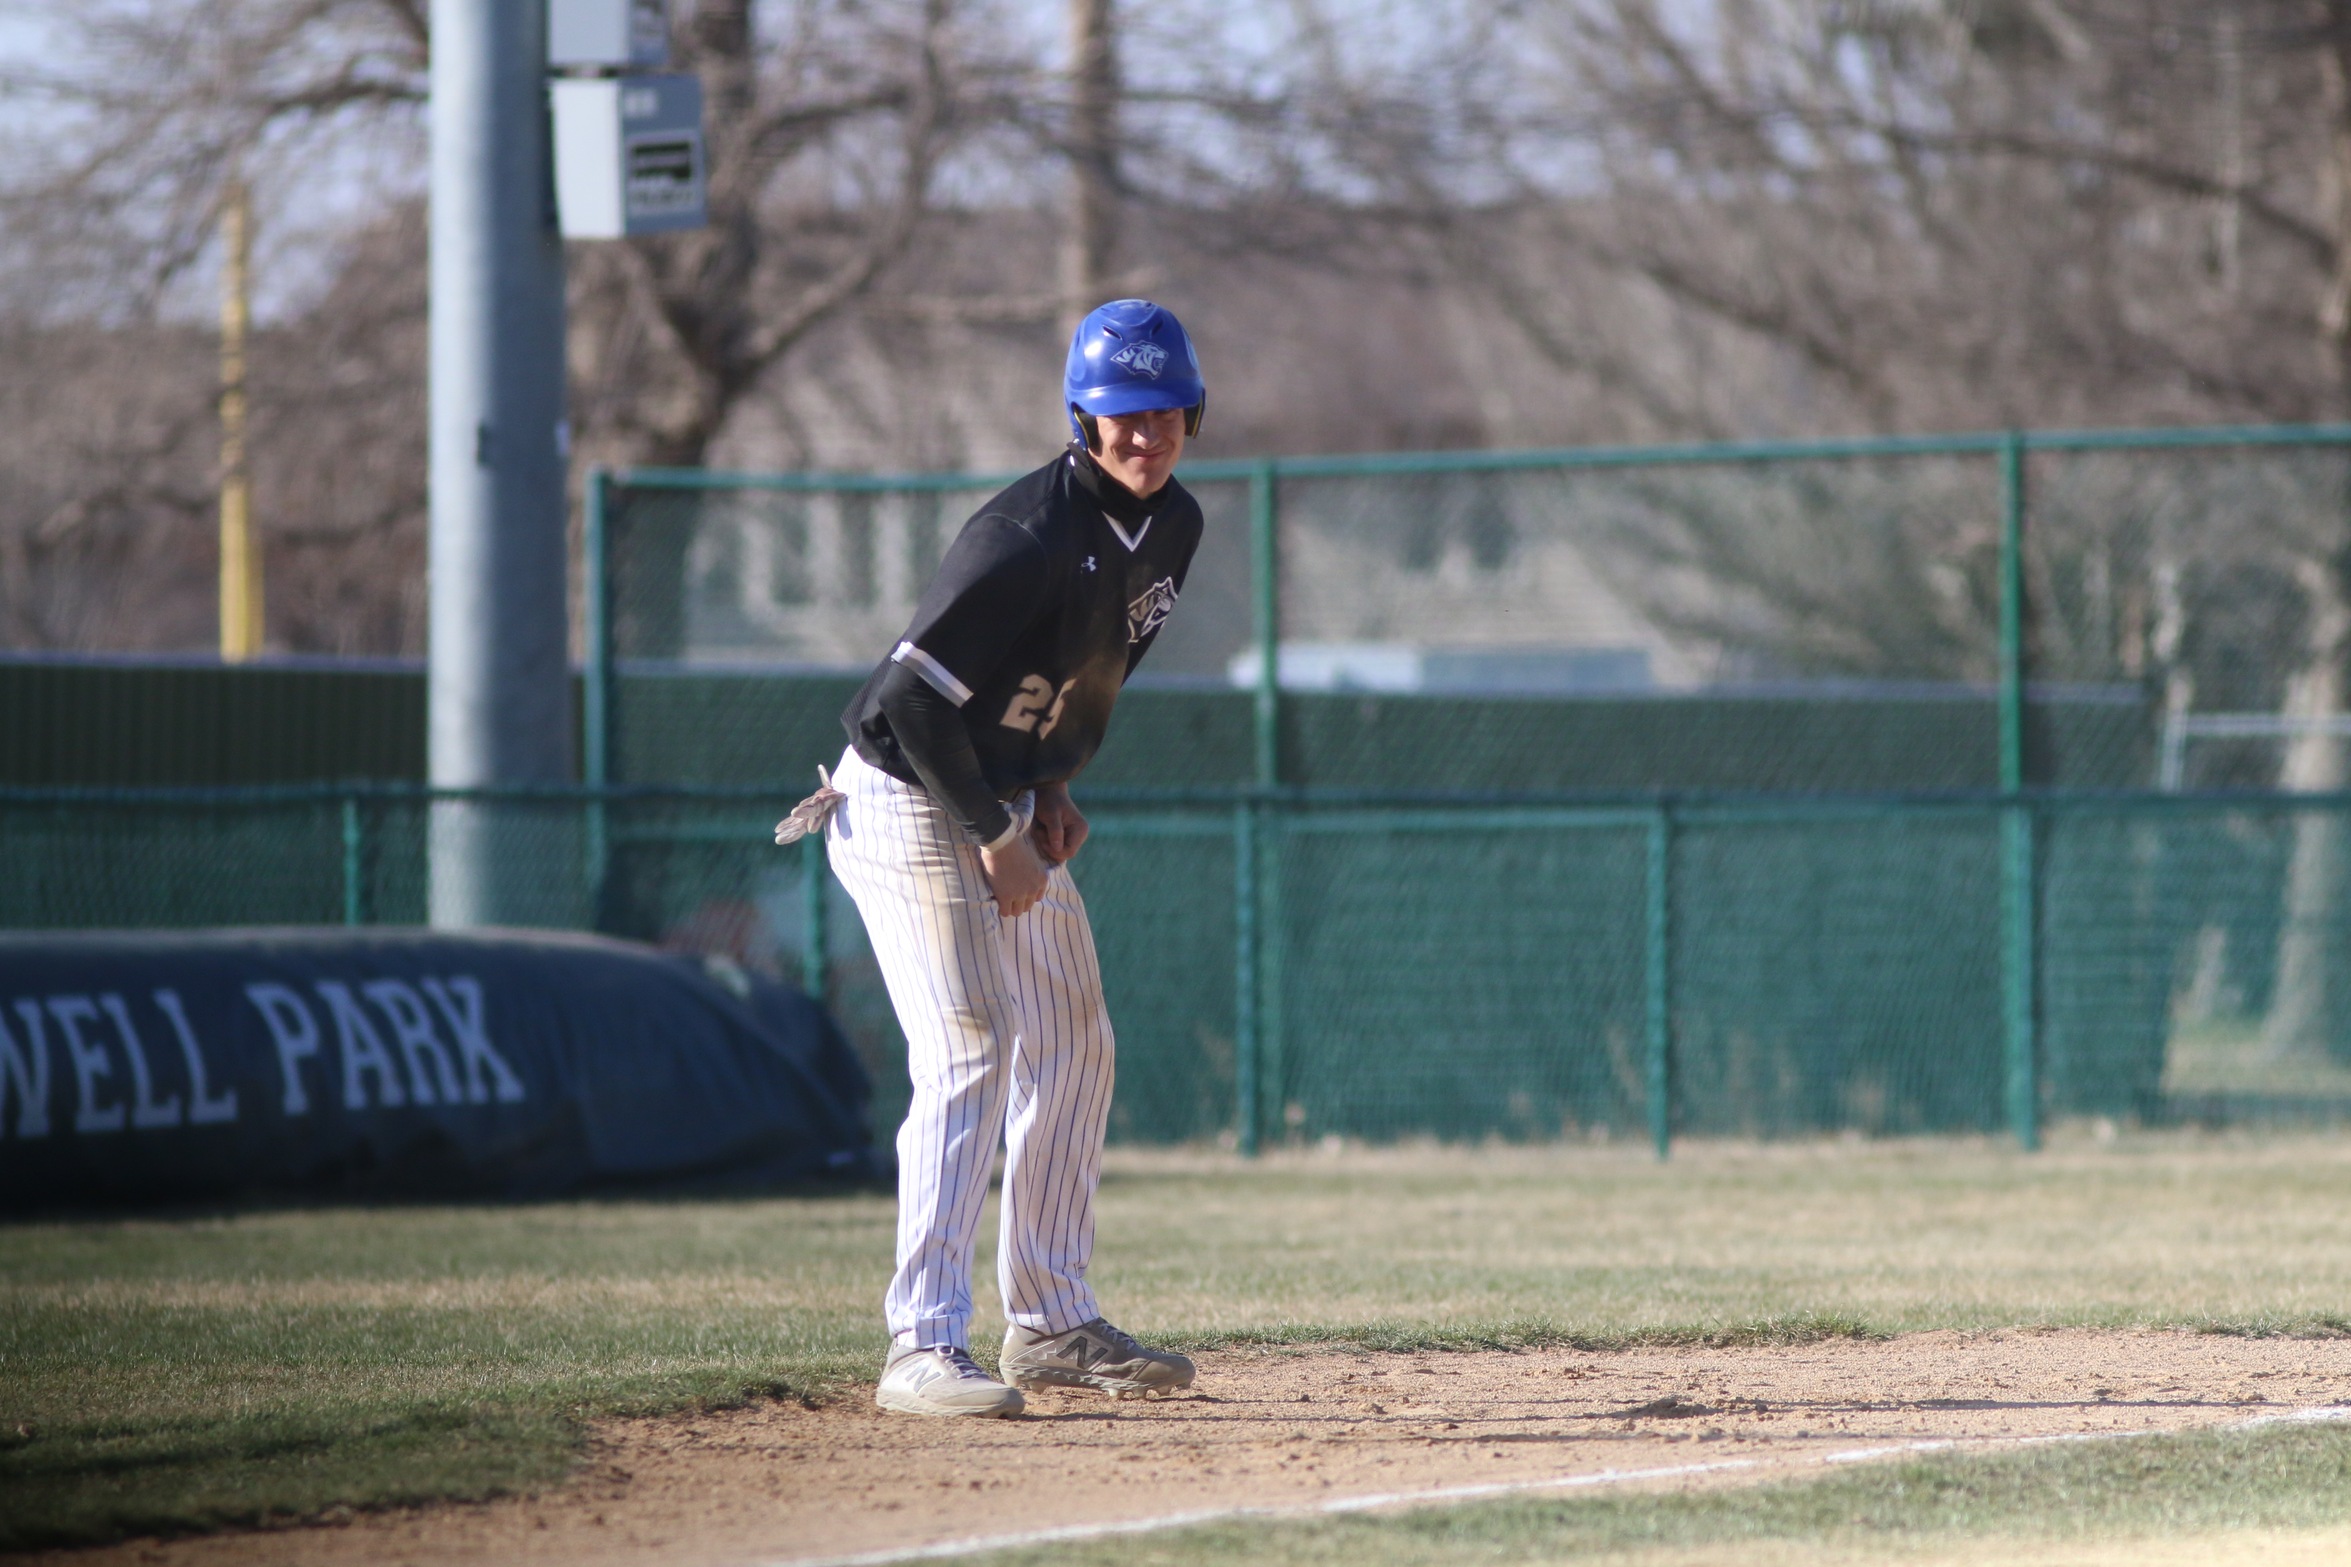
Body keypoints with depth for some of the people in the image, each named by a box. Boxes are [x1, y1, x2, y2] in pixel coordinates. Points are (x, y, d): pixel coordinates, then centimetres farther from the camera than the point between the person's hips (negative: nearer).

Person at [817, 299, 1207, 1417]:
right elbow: (915, 697, -28)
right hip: (909, 802, -9)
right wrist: (998, 842, -21)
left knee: (1072, 1050, 12)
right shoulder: (1029, 537, -27)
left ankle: (1050, 1324, 22)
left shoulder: (1172, 525, 0)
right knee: (969, 1056, -18)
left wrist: (1055, 785, 1)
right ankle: (924, 1346, -21)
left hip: (1008, 801, 9)